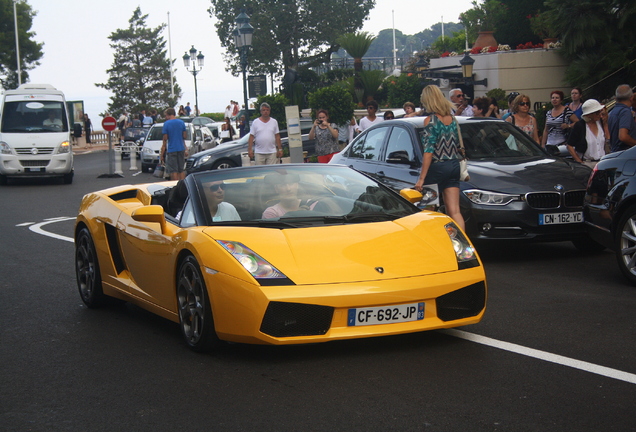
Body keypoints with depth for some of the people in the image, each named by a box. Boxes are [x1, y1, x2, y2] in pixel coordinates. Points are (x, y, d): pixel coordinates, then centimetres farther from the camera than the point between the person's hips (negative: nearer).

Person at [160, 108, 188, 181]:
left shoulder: (166, 124, -8)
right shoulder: (181, 122, 5)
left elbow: (165, 139, -7)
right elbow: (184, 136, 10)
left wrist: (162, 153, -1)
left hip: (171, 150, -4)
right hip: (181, 149, 4)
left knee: (173, 171, -2)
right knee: (181, 170, 9)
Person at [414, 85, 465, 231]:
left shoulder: (430, 120, -11)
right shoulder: (452, 118, 9)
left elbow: (429, 151, -16)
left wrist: (421, 178, -16)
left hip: (437, 168, -6)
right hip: (454, 166, 6)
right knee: (454, 211, 1)